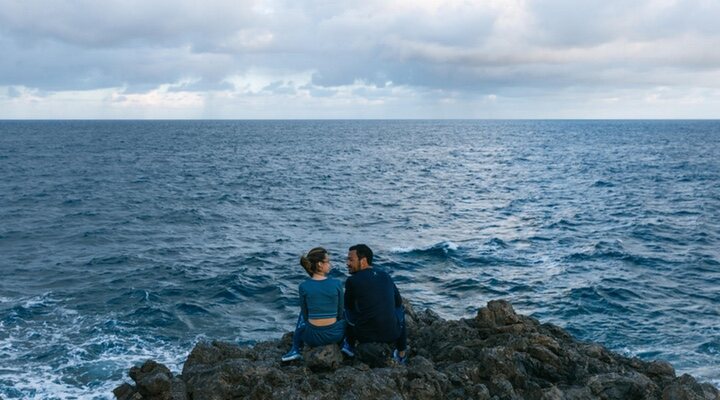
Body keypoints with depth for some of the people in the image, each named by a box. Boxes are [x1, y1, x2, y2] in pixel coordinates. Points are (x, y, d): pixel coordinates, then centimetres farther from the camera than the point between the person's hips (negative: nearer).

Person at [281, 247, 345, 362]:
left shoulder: (303, 287, -7)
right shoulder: (337, 284, -10)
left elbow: (305, 315, 5)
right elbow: (340, 313, 2)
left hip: (313, 337, 0)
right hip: (334, 336, 0)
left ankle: (296, 350, 27)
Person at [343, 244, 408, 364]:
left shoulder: (352, 281, -8)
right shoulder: (386, 276, 5)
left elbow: (348, 306, 10)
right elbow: (398, 301, 20)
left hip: (365, 335, -2)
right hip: (391, 335, 2)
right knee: (400, 309, 35)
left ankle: (350, 345, 32)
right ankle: (401, 354, 34)